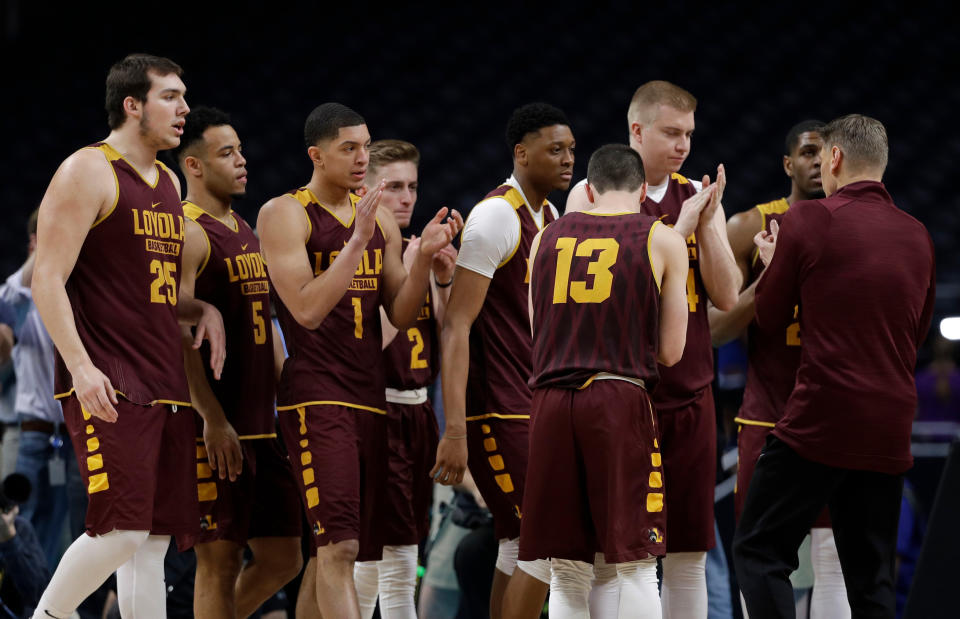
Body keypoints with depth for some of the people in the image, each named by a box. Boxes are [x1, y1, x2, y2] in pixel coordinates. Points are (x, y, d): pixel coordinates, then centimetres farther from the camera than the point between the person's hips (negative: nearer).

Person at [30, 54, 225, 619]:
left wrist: (204, 310, 9)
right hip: (105, 386, -8)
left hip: (165, 382, 8)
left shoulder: (169, 184, 19)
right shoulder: (88, 172, -6)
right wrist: (80, 365, -24)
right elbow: (48, 281, -12)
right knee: (121, 529, -15)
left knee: (154, 540, 4)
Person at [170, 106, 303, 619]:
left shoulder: (247, 234, 19)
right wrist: (212, 418, -22)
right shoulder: (187, 233, -10)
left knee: (282, 558, 9)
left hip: (262, 426, 9)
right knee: (219, 561, -6)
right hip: (214, 429, -9)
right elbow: (176, 334, -18)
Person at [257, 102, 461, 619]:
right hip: (314, 395, -7)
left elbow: (401, 316, 12)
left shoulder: (379, 219, 14)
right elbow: (307, 310, -17)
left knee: (331, 548, 9)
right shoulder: (285, 214, -6)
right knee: (338, 545, -16)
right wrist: (357, 242, -20)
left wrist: (424, 257, -4)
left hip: (370, 395, 7)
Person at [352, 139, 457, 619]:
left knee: (373, 558, 12)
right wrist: (407, 270, -21)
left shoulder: (415, 253, 14)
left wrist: (444, 282, 0)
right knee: (399, 564, -10)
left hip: (416, 415, 8)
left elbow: (444, 342, 15)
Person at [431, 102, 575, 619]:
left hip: (534, 407, 9)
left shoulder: (550, 217, 14)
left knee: (519, 546, 9)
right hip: (499, 412, -9)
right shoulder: (496, 217, -15)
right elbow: (457, 325, -19)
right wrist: (454, 430, -25)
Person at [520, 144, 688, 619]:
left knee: (567, 571, 8)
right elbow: (670, 352, 6)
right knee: (635, 566, 1)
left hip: (551, 401, 3)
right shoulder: (663, 241, 6)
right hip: (619, 401, -3)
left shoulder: (547, 238, 15)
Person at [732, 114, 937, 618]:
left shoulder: (809, 220, -6)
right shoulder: (917, 236, 10)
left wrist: (774, 262, 20)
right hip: (889, 430, 5)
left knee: (758, 550, 2)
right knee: (871, 577, 9)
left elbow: (770, 321, 3)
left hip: (819, 424, -5)